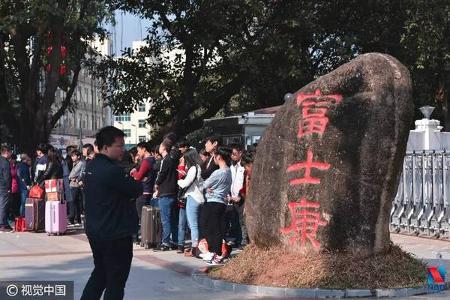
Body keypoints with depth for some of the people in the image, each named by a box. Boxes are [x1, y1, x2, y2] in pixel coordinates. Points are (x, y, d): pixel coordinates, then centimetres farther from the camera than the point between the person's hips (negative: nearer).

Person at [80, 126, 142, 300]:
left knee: (100, 273, 22)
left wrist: (128, 179, -2)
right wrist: (136, 182, 6)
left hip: (95, 232, 9)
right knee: (116, 280, 2)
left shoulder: (91, 166, 7)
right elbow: (136, 191, -14)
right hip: (116, 234, -9)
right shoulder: (112, 170, -22)